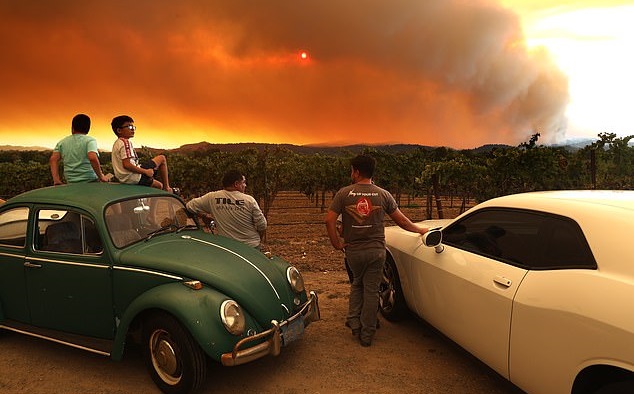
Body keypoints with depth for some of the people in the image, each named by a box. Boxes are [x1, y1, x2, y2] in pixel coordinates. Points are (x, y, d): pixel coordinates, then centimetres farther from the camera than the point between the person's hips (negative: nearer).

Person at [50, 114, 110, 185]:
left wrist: (57, 181, 2)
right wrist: (101, 176, -10)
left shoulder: (62, 142, 13)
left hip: (71, 183, 4)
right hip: (90, 181, -4)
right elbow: (93, 158, -19)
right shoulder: (90, 140, -2)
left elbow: (53, 160, 5)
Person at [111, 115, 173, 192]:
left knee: (159, 186, 24)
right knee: (162, 158, 0)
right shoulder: (126, 142, -13)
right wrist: (146, 171, -19)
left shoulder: (117, 143, 18)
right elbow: (126, 164, -24)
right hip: (135, 177, -10)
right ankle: (167, 188, 2)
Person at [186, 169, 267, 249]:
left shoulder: (212, 197, -6)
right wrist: (259, 240, 10)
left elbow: (190, 206, 3)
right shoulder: (249, 200, -12)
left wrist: (205, 216, 16)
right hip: (252, 246, -2)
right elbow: (262, 225, -8)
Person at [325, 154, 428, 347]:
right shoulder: (383, 194, -3)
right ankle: (367, 335, 16)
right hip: (376, 251, 0)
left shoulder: (344, 193, -6)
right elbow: (401, 220, 3)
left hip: (353, 250, 0)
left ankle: (354, 321, 16)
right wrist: (420, 230, 19)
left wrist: (336, 243, -2)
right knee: (371, 290, 8)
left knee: (357, 284, 24)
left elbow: (329, 220, -12)